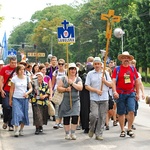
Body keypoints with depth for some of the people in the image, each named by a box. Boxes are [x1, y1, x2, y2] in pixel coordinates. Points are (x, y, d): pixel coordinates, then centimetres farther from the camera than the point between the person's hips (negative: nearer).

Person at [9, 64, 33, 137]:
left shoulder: (27, 78, 4)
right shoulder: (14, 78, -1)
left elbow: (30, 88, 7)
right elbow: (11, 90, 4)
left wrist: (27, 93, -13)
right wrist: (10, 99, 4)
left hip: (24, 99, 2)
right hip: (16, 98, -2)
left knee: (24, 114, 3)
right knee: (16, 113, -13)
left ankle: (21, 130, 16)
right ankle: (16, 130, -13)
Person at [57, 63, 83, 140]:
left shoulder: (78, 79, 8)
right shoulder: (64, 79, 6)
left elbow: (80, 87, -7)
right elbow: (58, 88, 4)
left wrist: (72, 83, -14)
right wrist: (65, 89, -12)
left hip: (75, 100, 0)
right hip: (66, 100, 0)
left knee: (75, 116, -11)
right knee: (66, 118, 2)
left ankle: (73, 133, 3)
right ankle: (67, 133, 13)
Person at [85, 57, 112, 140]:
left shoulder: (106, 73, 12)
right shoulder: (90, 74, 6)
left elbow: (110, 85, 10)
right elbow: (87, 86, 0)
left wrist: (104, 81, -9)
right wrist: (96, 90, -11)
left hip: (104, 98, 2)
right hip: (94, 98, -2)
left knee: (102, 117, 0)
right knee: (94, 115, -14)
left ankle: (99, 134, 9)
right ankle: (92, 129, 13)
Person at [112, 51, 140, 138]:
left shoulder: (133, 69, 8)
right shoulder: (117, 69, 1)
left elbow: (137, 82, 13)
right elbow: (114, 81, -5)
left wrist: (137, 93, 11)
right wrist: (114, 91, -18)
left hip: (131, 93, 1)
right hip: (120, 94, -1)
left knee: (131, 111, -10)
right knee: (121, 113, 5)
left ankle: (129, 130, 3)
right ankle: (122, 130, 16)